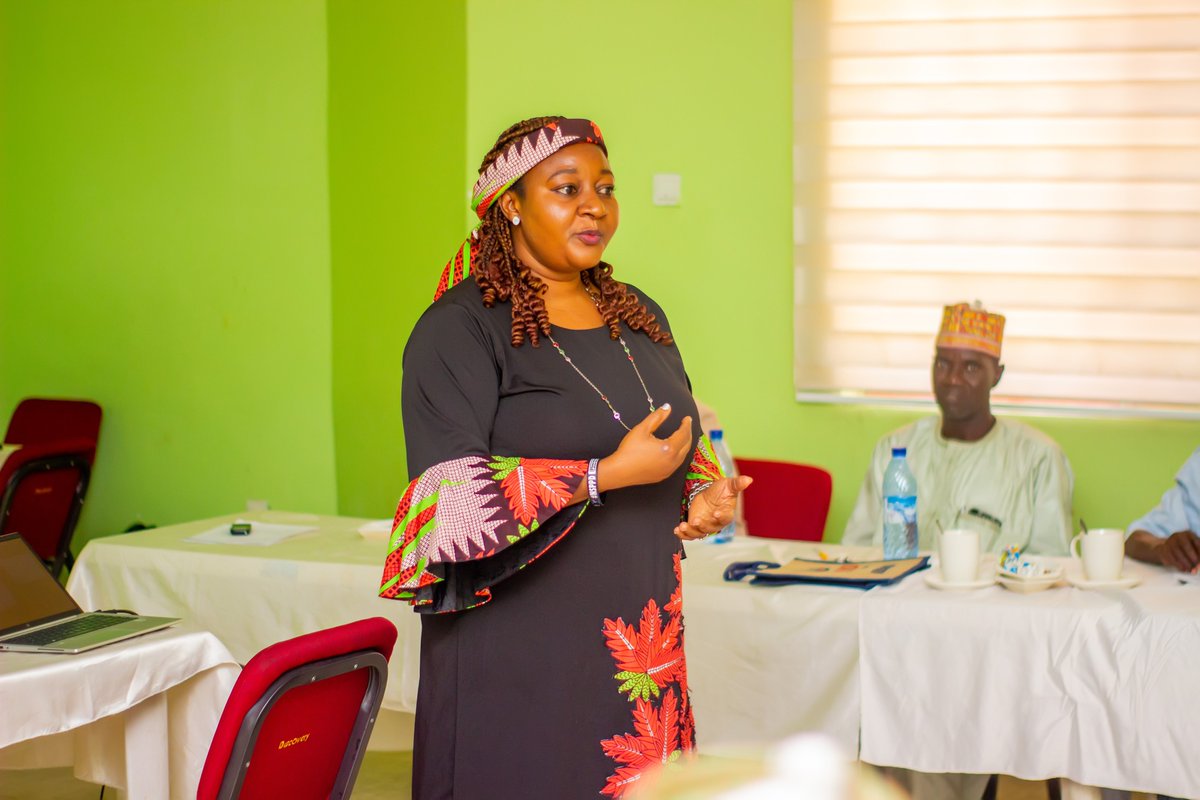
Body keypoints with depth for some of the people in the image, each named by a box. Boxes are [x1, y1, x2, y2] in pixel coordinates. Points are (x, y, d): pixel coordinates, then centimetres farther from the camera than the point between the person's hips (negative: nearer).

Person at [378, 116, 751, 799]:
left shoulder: (639, 317, 15)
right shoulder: (461, 327, -7)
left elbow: (688, 449, 26)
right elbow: (450, 497, -17)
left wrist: (709, 495, 2)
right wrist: (607, 476, -19)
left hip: (642, 646, 6)